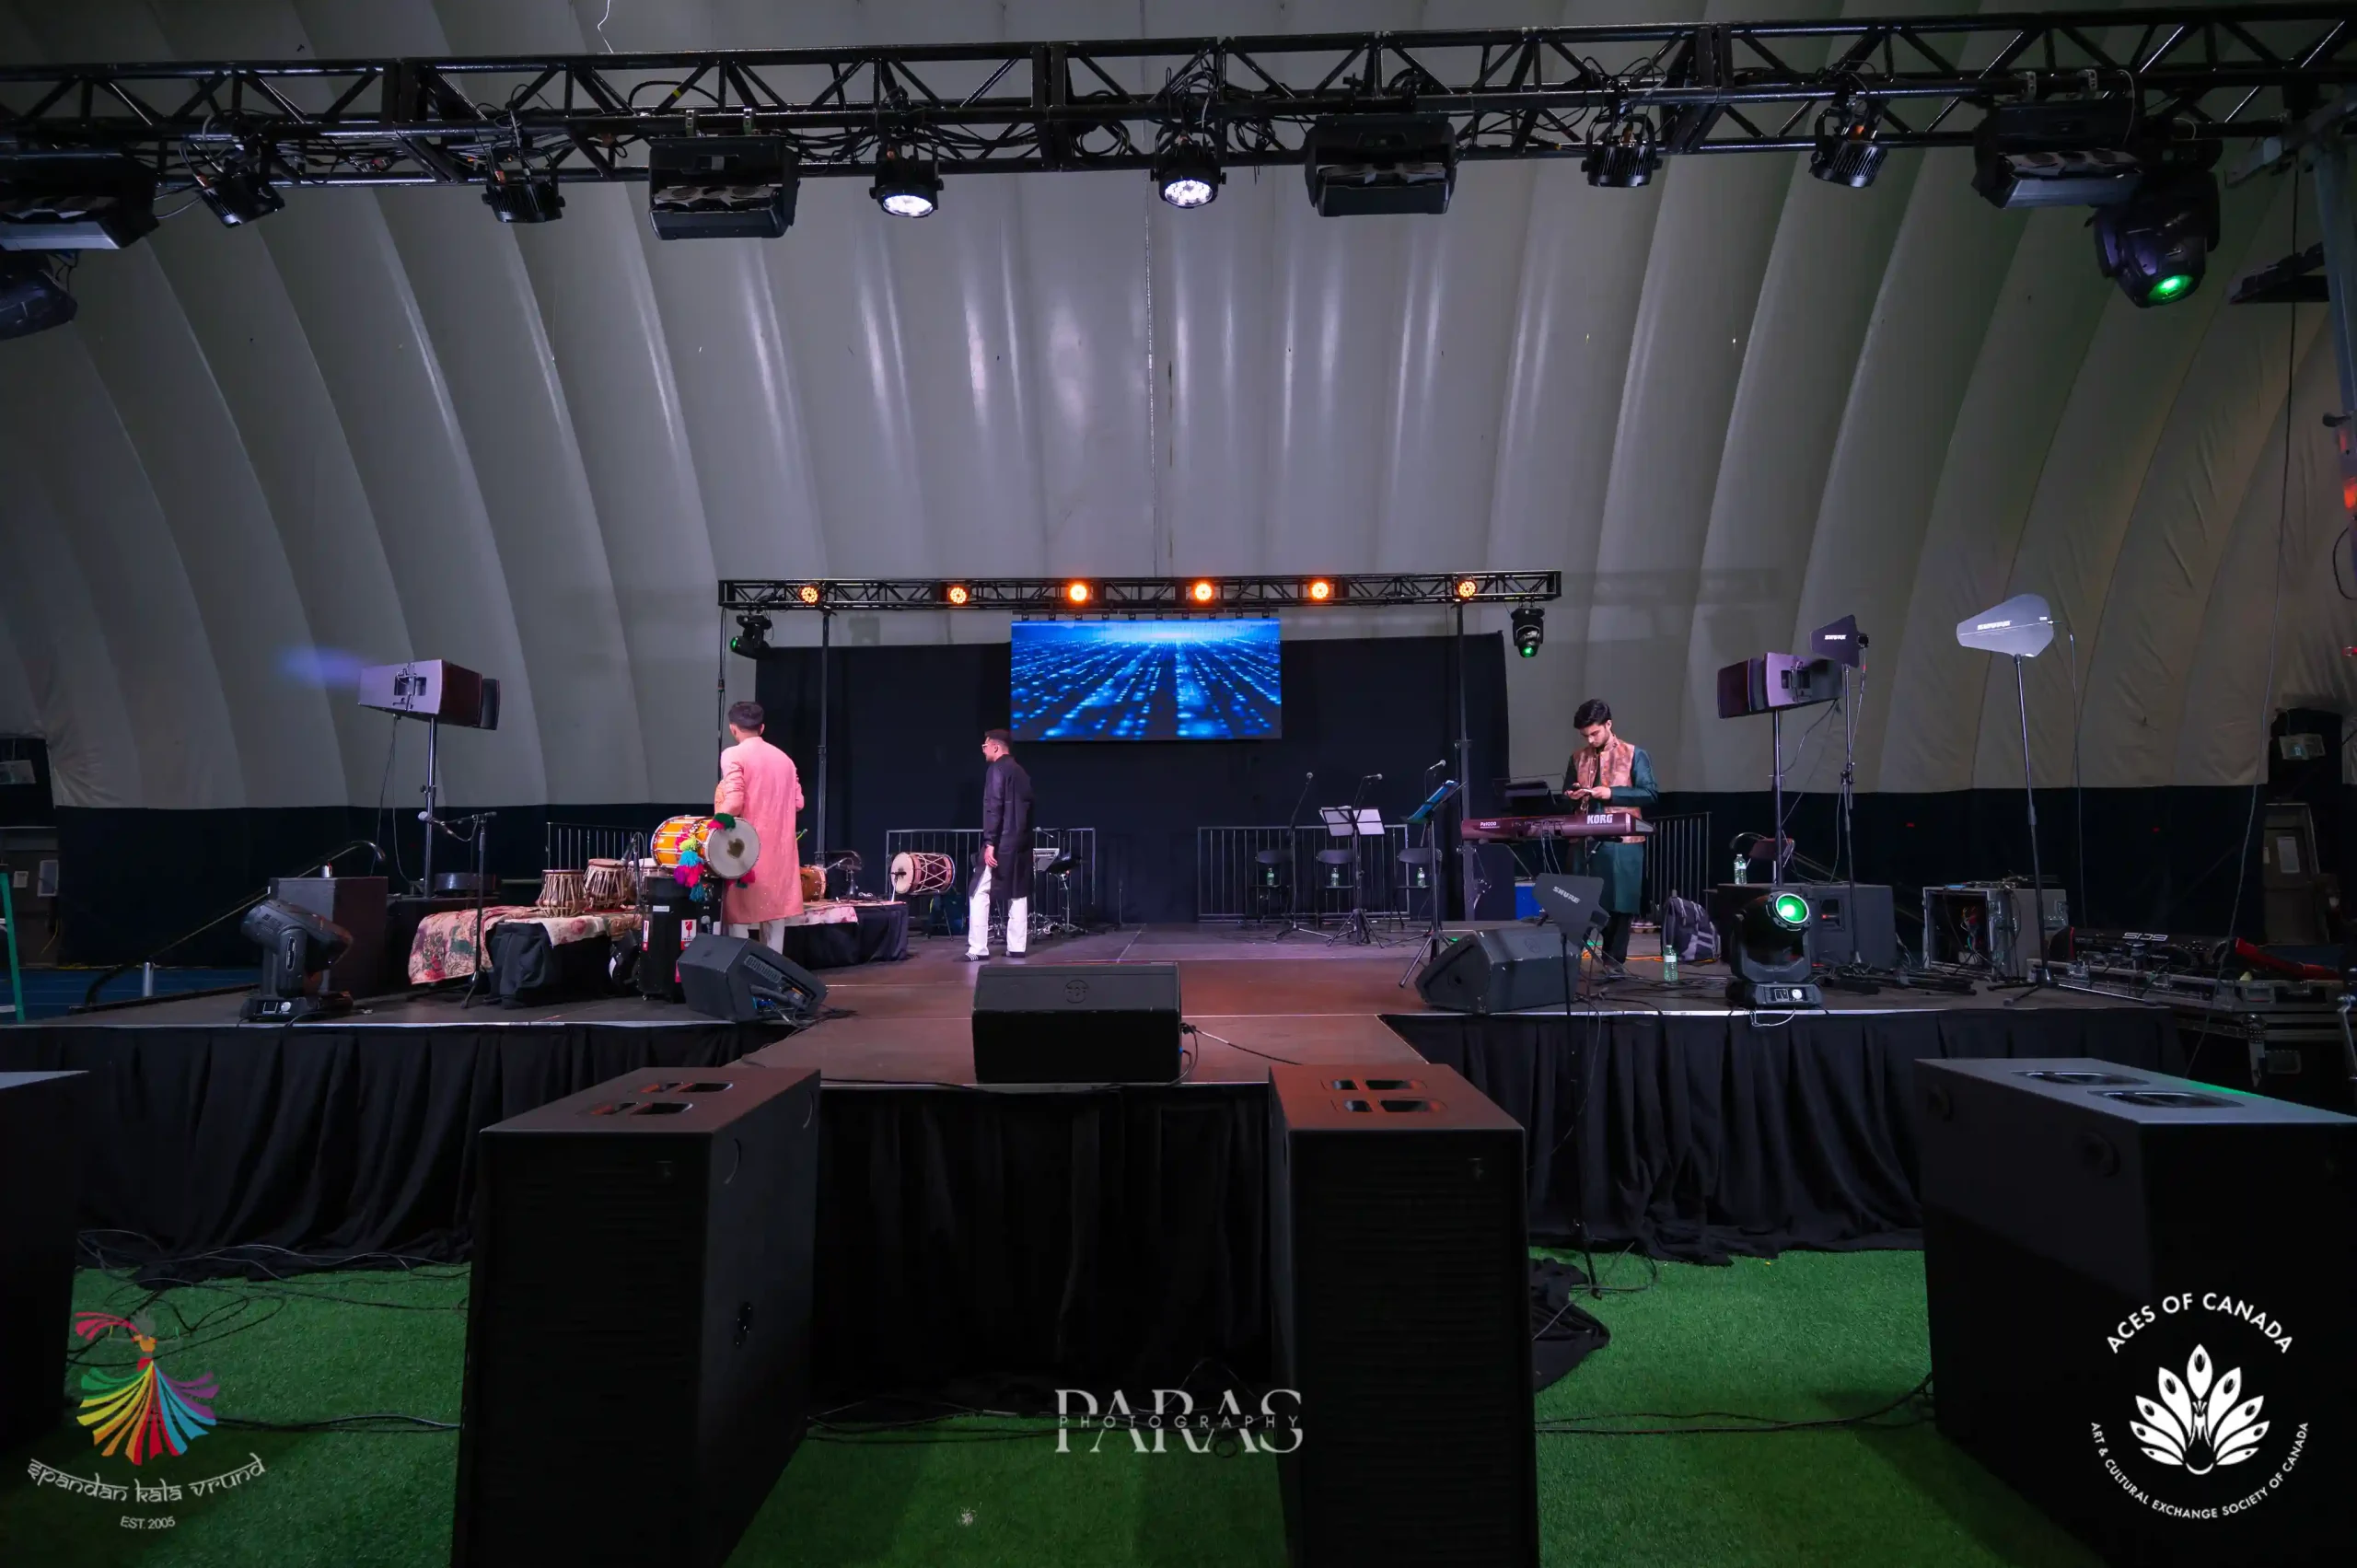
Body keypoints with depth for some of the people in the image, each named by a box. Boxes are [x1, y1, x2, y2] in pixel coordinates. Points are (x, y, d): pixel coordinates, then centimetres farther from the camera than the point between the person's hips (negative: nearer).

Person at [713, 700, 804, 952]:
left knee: (739, 917, 0)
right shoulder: (783, 758, 11)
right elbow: (797, 802, 10)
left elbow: (734, 803, -18)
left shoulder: (733, 755, -7)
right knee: (774, 913, 10)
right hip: (779, 850, 6)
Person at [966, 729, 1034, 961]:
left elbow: (993, 808, -17)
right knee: (1018, 894, 10)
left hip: (1002, 843, -8)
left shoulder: (997, 770, -9)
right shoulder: (1021, 772, 14)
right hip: (1021, 842, 8)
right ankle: (1016, 947, 11)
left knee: (979, 893, -3)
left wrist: (989, 843, -21)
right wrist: (1023, 836, 19)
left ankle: (978, 949, -5)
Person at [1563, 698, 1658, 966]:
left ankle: (1614, 964, 10)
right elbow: (1567, 797, 20)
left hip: (1622, 843, -3)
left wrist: (1611, 793, -15)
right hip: (1586, 841, 3)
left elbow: (1651, 794, -6)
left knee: (1619, 905, 1)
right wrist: (1573, 796, -4)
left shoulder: (1634, 755, 0)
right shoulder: (1577, 758, 12)